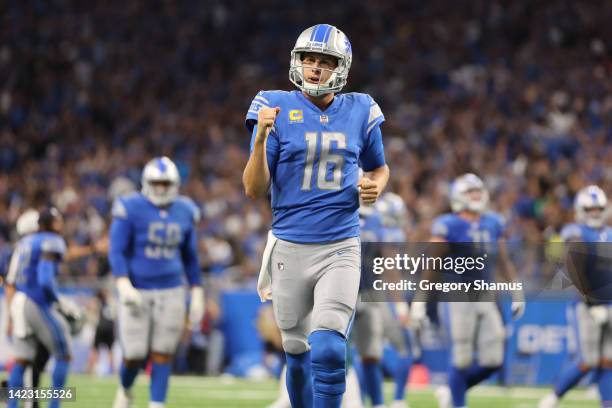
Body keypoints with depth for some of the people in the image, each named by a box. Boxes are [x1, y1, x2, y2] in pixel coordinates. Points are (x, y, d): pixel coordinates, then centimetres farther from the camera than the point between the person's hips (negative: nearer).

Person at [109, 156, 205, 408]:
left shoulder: (184, 212, 6)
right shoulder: (131, 209, -7)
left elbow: (190, 258, 15)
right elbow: (117, 251, -9)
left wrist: (197, 294, 11)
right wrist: (123, 285, -22)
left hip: (171, 291, 3)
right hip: (138, 290, -3)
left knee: (163, 354, 0)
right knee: (134, 355, -1)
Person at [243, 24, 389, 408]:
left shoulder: (359, 112, 3)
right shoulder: (277, 109, -3)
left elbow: (379, 169, 20)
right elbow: (254, 190, -5)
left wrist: (375, 186, -4)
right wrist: (261, 138, -20)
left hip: (340, 249, 0)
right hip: (290, 249, 0)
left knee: (327, 351, -16)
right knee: (298, 353, 12)